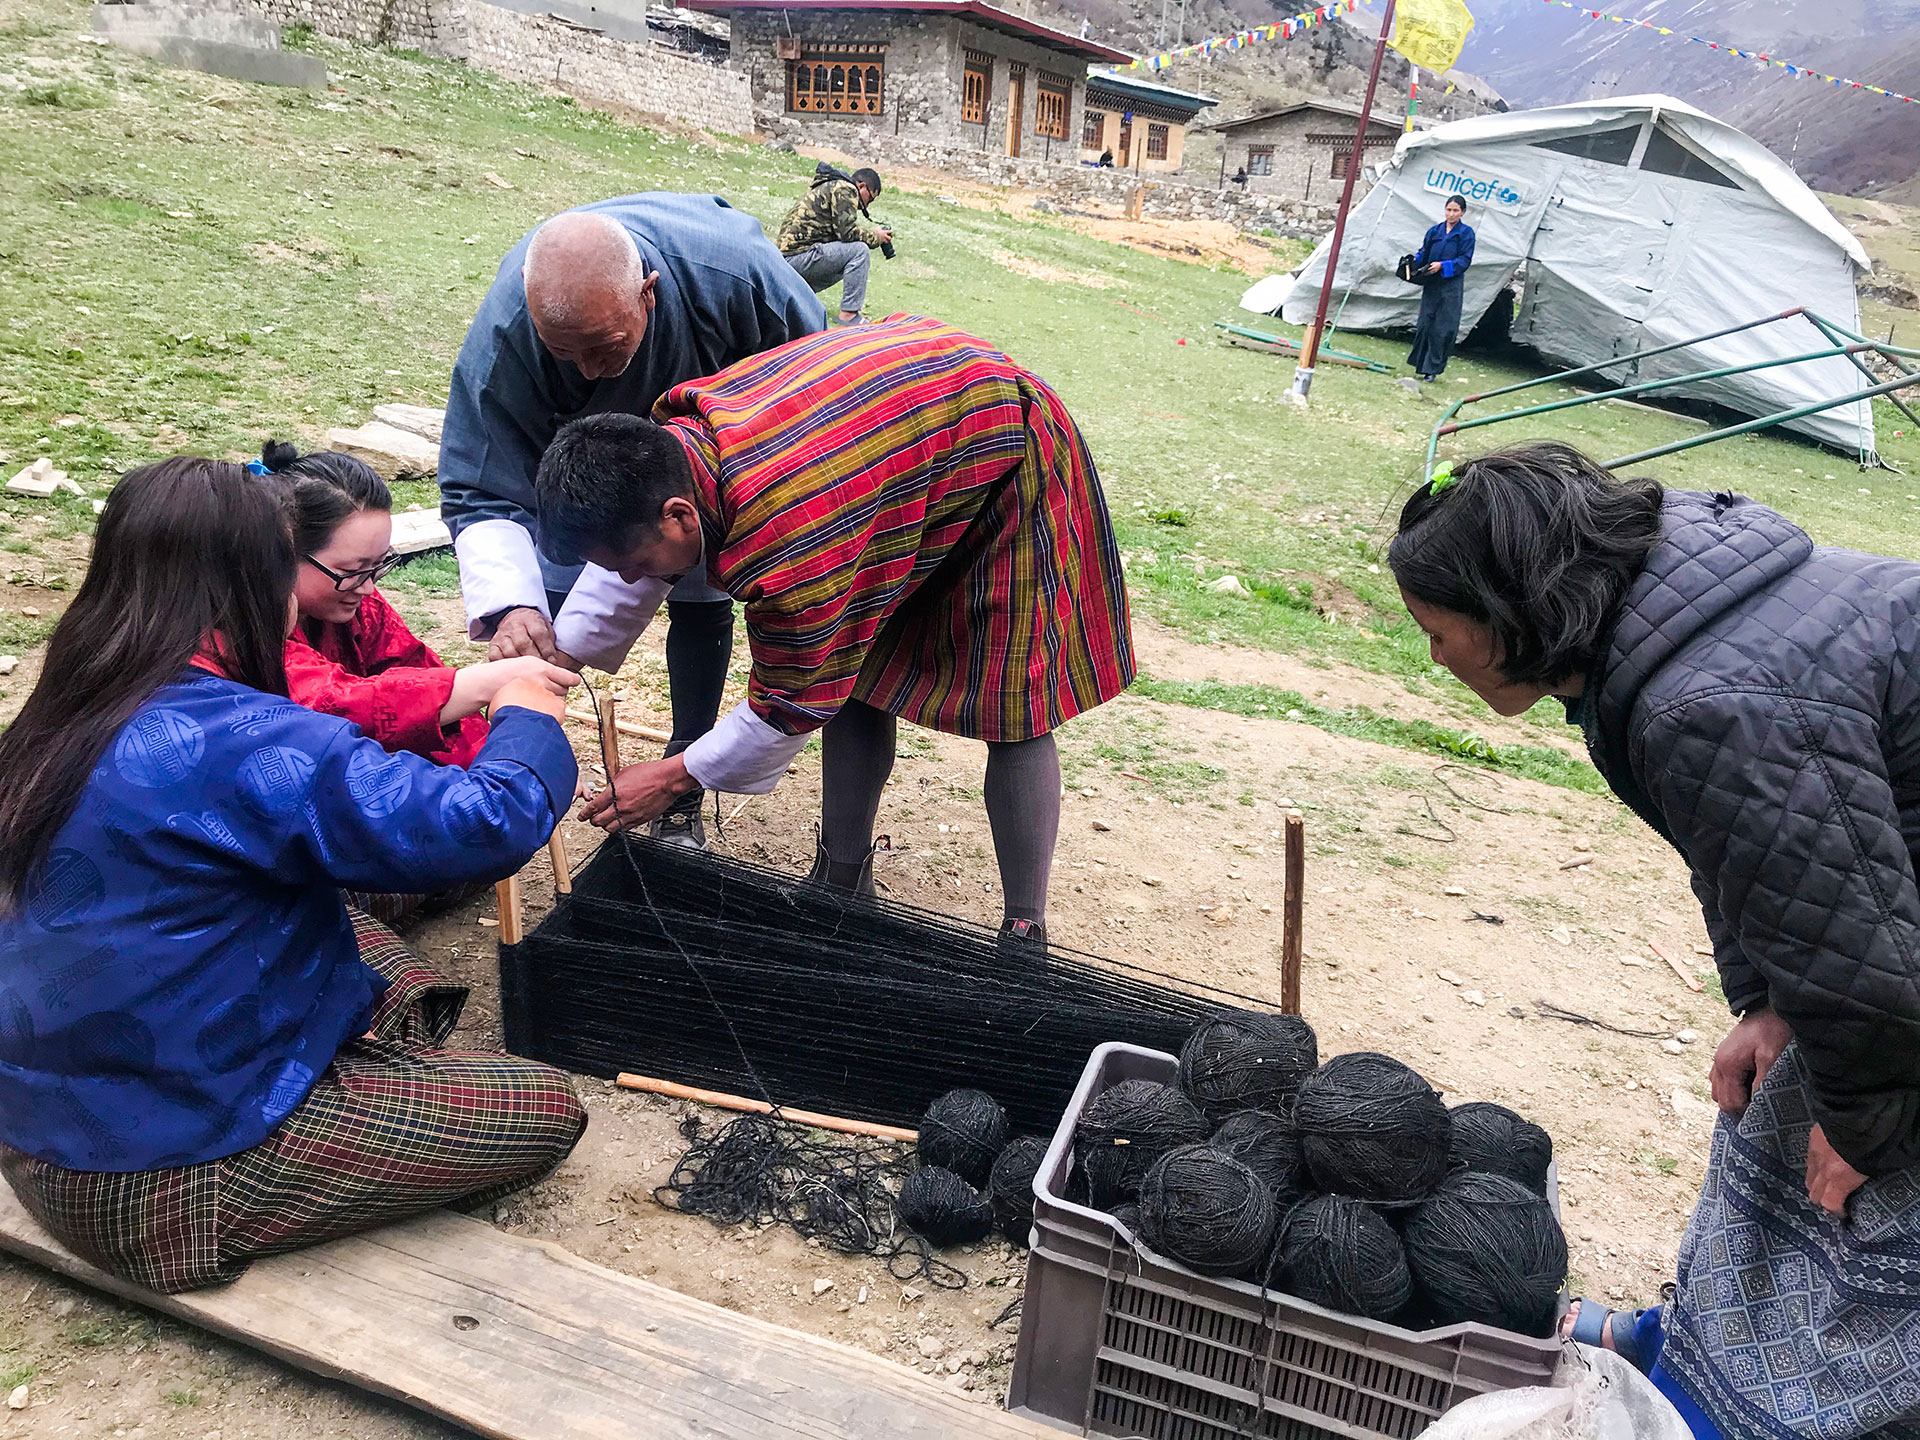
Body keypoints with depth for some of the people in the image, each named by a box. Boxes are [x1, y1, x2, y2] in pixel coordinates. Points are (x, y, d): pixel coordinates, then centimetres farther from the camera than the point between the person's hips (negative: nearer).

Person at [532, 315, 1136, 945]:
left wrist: (674, 777, -13)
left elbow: (793, 704, -24)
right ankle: (843, 882, 22)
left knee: (1014, 712, -7)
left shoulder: (789, 542, -41)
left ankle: (1025, 936, 4)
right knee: (860, 679, 7)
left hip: (1006, 467, -8)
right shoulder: (675, 436, -16)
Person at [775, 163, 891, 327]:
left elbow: (839, 232, 23)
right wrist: (876, 237, 0)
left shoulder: (826, 187, 25)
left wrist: (871, 234, 15)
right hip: (799, 257, -10)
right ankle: (849, 315, -16)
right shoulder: (845, 189, -5)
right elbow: (847, 232, -15)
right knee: (860, 251, -15)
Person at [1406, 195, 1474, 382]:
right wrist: (1413, 261, -8)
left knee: (1444, 329, -5)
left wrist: (1442, 266, -18)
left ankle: (1432, 369, 0)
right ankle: (1420, 363, 15)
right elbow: (1423, 252, 14)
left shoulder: (1466, 233, 1)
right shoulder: (1434, 231, 12)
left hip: (1451, 286, -4)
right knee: (1424, 324, 3)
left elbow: (1465, 260, -6)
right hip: (1431, 284, 4)